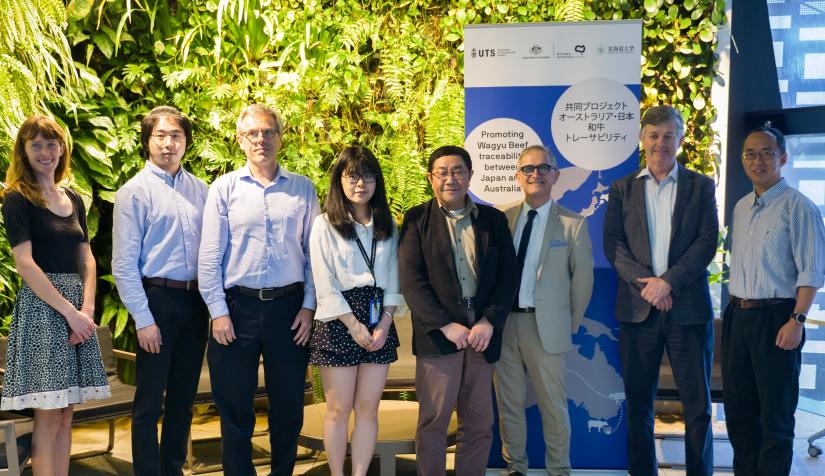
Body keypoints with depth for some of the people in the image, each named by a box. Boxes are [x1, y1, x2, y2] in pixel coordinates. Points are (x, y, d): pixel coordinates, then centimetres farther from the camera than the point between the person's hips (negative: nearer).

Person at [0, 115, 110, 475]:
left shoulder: (74, 200, 14)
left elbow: (86, 260, 12)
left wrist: (87, 308, -4)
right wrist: (69, 311, -15)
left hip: (79, 310, 6)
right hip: (41, 306, -6)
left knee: (66, 413, 8)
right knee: (48, 415, -4)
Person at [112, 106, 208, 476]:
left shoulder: (200, 189, 8)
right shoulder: (134, 192, -5)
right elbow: (124, 263, -8)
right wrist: (143, 319, -12)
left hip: (196, 301, 5)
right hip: (157, 298, -5)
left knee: (183, 398, 15)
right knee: (150, 402, 4)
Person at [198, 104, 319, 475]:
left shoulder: (302, 188, 5)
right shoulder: (225, 188, 2)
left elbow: (314, 252, 5)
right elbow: (209, 255, 0)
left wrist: (309, 306, -1)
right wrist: (218, 312, -5)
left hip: (289, 307, 1)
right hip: (237, 306, -1)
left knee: (289, 404, 10)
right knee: (235, 406, 8)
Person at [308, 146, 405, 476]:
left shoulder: (386, 225, 11)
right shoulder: (325, 224, -3)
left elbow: (393, 277, 7)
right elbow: (325, 285, -8)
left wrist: (385, 322, -5)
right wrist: (354, 325, -12)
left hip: (379, 321, 4)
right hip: (339, 322, -4)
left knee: (368, 408, 5)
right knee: (339, 409, 2)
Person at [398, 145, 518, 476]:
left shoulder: (493, 219, 10)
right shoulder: (417, 220, 2)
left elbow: (508, 276, 6)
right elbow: (411, 281, -5)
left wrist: (489, 322, -8)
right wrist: (446, 326, -13)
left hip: (482, 332, 3)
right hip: (438, 333, -3)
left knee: (480, 424, 7)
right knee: (433, 421, 2)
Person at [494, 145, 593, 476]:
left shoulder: (573, 224, -3)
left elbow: (583, 279, 2)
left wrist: (569, 325, 4)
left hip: (545, 325, -2)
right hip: (503, 322, 3)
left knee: (553, 405, 7)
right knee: (509, 402, 13)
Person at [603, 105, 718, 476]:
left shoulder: (700, 186, 8)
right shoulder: (622, 189, 10)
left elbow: (707, 241, -2)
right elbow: (612, 244, 2)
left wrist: (669, 281, -14)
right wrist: (645, 283, -13)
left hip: (688, 306, -1)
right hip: (637, 306, 1)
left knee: (697, 402, 2)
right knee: (638, 401, 7)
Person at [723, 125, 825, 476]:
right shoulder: (741, 208, 13)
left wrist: (796, 320, -21)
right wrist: (734, 311, 13)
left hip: (775, 319, -7)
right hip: (737, 317, 7)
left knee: (775, 414, 3)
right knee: (738, 408, 14)